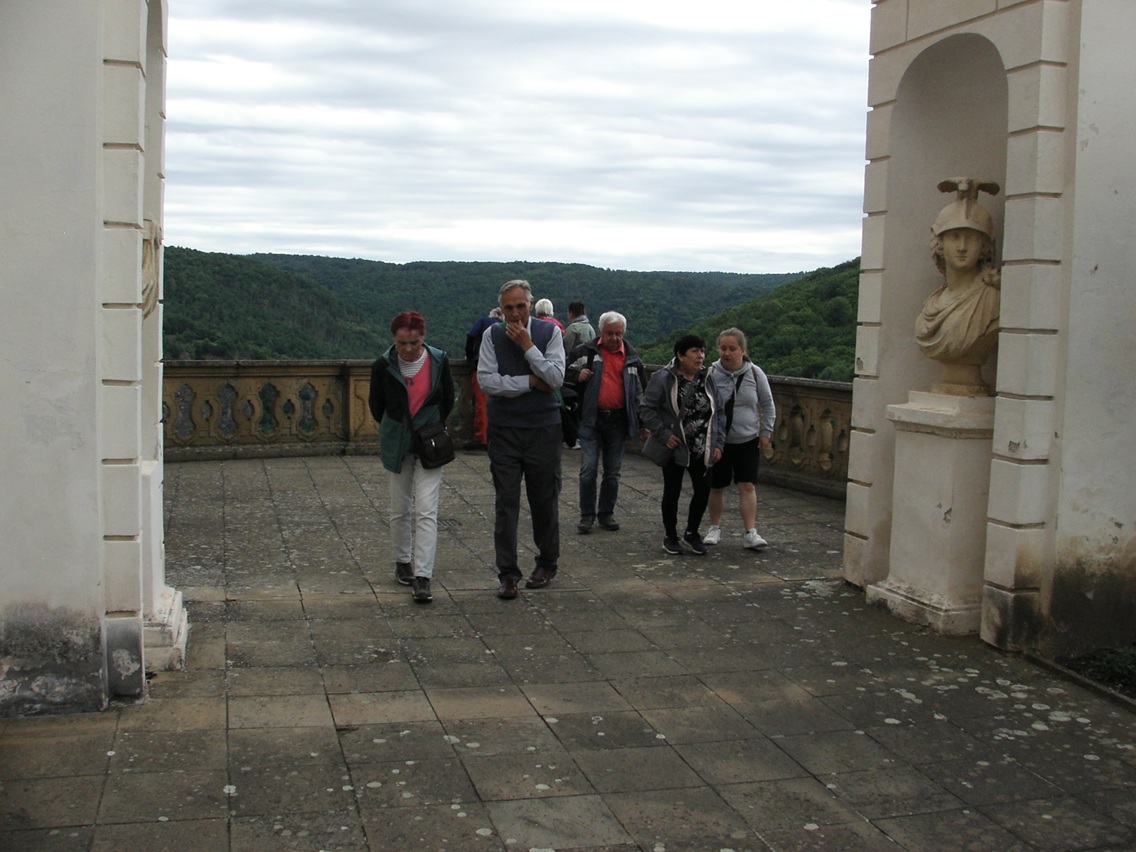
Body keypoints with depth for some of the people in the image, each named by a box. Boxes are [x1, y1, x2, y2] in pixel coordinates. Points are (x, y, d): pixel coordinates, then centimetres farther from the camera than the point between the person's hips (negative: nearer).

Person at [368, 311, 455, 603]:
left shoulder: (439, 361, -9)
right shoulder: (383, 366, -10)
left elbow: (448, 401, 8)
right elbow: (376, 406, 6)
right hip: (397, 444, 1)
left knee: (426, 510, -10)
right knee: (400, 508, 12)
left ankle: (422, 577, -11)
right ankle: (403, 562, 31)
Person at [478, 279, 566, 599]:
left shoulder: (549, 332, -2)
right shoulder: (493, 336, -1)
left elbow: (556, 378, -12)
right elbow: (486, 380, -11)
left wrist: (527, 346, -16)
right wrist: (530, 382, -12)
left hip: (543, 428, 0)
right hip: (504, 430, 0)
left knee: (544, 500, 10)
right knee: (505, 503, -1)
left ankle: (547, 563, 29)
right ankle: (507, 574, 5)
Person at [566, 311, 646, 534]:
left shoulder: (632, 358, 9)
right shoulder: (584, 352, 1)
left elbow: (641, 389, 17)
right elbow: (565, 374, 9)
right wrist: (577, 376, -13)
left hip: (618, 421, 2)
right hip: (591, 418, -2)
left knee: (613, 472, 9)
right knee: (588, 469, -5)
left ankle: (607, 513, 22)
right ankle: (587, 515, 6)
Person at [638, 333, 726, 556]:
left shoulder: (707, 379, 4)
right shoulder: (664, 379, -12)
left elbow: (718, 412, 10)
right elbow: (646, 408, -10)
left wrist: (718, 443, 3)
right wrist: (663, 435, -15)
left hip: (701, 450, 5)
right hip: (675, 448, -4)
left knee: (703, 489, 5)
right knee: (672, 491, 6)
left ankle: (692, 532, 25)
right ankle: (670, 536, 22)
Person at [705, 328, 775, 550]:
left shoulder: (755, 373, -5)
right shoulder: (710, 374, -10)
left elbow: (768, 405, 7)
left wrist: (766, 433, 5)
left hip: (748, 441, 0)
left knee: (747, 486, -5)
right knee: (717, 487, 10)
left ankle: (750, 533, -1)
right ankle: (715, 528, 27)